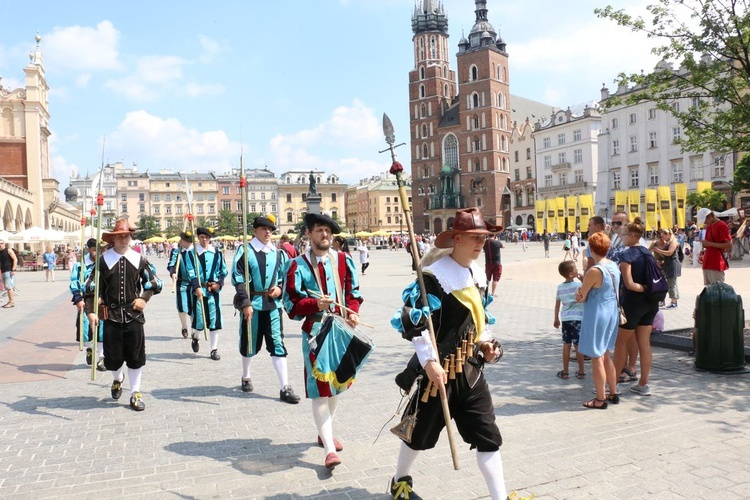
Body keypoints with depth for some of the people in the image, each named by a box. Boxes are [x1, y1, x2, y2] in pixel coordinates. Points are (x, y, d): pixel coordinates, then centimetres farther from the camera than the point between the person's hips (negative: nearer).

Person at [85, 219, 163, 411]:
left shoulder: (139, 259, 2)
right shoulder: (103, 260, -2)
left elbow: (154, 283, 12)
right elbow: (91, 288, -1)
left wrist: (144, 298, -3)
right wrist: (90, 311, -10)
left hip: (134, 314, 1)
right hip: (111, 315, 0)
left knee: (136, 355, 3)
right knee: (112, 356, 6)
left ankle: (135, 393, 19)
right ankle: (117, 379, 40)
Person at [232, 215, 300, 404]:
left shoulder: (278, 253, 7)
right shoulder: (245, 251, -7)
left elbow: (284, 277, 17)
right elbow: (239, 280, -11)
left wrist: (279, 289, -4)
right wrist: (245, 303, -18)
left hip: (273, 305, 3)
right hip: (252, 304, -2)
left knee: (277, 344, -1)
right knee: (249, 343, 14)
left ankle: (285, 388, 1)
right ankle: (246, 377, 40)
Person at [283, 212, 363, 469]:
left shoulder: (344, 260, 4)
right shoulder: (298, 265, -8)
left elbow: (354, 292, 10)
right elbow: (291, 304, -9)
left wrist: (353, 313, -8)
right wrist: (315, 304, -26)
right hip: (315, 332, -5)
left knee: (336, 384, 18)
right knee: (320, 390, -6)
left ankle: (326, 433, 38)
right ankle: (329, 449, -2)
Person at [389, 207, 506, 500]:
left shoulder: (478, 274, 8)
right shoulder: (435, 274, -19)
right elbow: (412, 321, -21)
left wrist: (485, 344, 4)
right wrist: (429, 361, -22)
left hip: (470, 368, 6)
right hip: (439, 369, -6)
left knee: (488, 434, 5)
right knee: (422, 431, 13)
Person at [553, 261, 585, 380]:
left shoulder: (560, 287, 5)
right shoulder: (579, 284, -10)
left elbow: (557, 304, 10)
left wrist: (556, 319, 19)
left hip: (565, 319, 4)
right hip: (578, 318, -4)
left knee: (566, 345, 9)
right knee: (578, 345, 4)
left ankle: (565, 371, 13)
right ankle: (581, 371, 13)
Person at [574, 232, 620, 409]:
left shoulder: (594, 271, -22)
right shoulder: (614, 266, 4)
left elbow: (581, 297, -14)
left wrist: (580, 292, 6)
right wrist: (583, 293, 4)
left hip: (596, 316, -8)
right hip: (612, 314, 8)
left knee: (596, 358, 3)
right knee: (605, 355, 21)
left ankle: (600, 400, 12)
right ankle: (613, 394, 30)